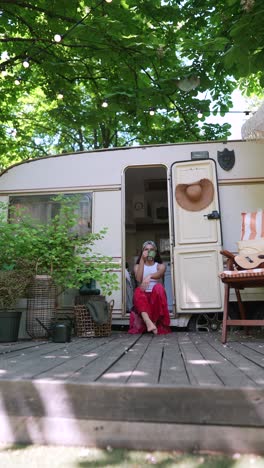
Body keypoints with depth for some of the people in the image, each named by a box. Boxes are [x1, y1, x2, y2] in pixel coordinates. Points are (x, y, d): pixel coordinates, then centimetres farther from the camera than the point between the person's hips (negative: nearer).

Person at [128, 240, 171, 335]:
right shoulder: (138, 266, 12)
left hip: (156, 296, -1)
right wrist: (142, 260, -11)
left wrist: (149, 276, -40)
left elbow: (159, 274, -17)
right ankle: (148, 322, -52)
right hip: (143, 297, 1)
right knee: (138, 290, -32)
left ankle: (155, 321, -30)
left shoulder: (160, 265, 9)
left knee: (158, 287, -32)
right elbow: (138, 279, -11)